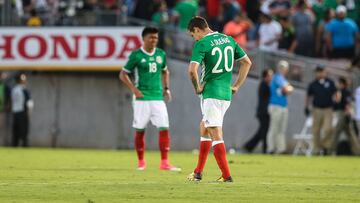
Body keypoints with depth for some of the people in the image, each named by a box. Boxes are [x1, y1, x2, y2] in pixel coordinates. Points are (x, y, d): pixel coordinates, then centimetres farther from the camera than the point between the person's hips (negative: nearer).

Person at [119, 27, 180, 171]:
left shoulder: (161, 54, 9)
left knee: (164, 128, -7)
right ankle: (141, 162, 14)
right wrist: (133, 89, -12)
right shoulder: (136, 55, -4)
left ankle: (164, 162, -6)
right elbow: (123, 74, 0)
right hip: (142, 98, -3)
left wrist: (166, 88, 13)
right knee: (139, 130, 1)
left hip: (158, 97, 4)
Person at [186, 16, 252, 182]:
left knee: (216, 135, -6)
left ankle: (226, 176, -11)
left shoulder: (202, 44, -11)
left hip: (211, 93, -8)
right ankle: (198, 173, 24)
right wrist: (237, 86, 17)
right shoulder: (229, 39, 11)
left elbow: (192, 70, -23)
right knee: (204, 129, 21)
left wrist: (197, 87, -6)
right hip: (226, 93, 8)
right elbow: (247, 62, 16)